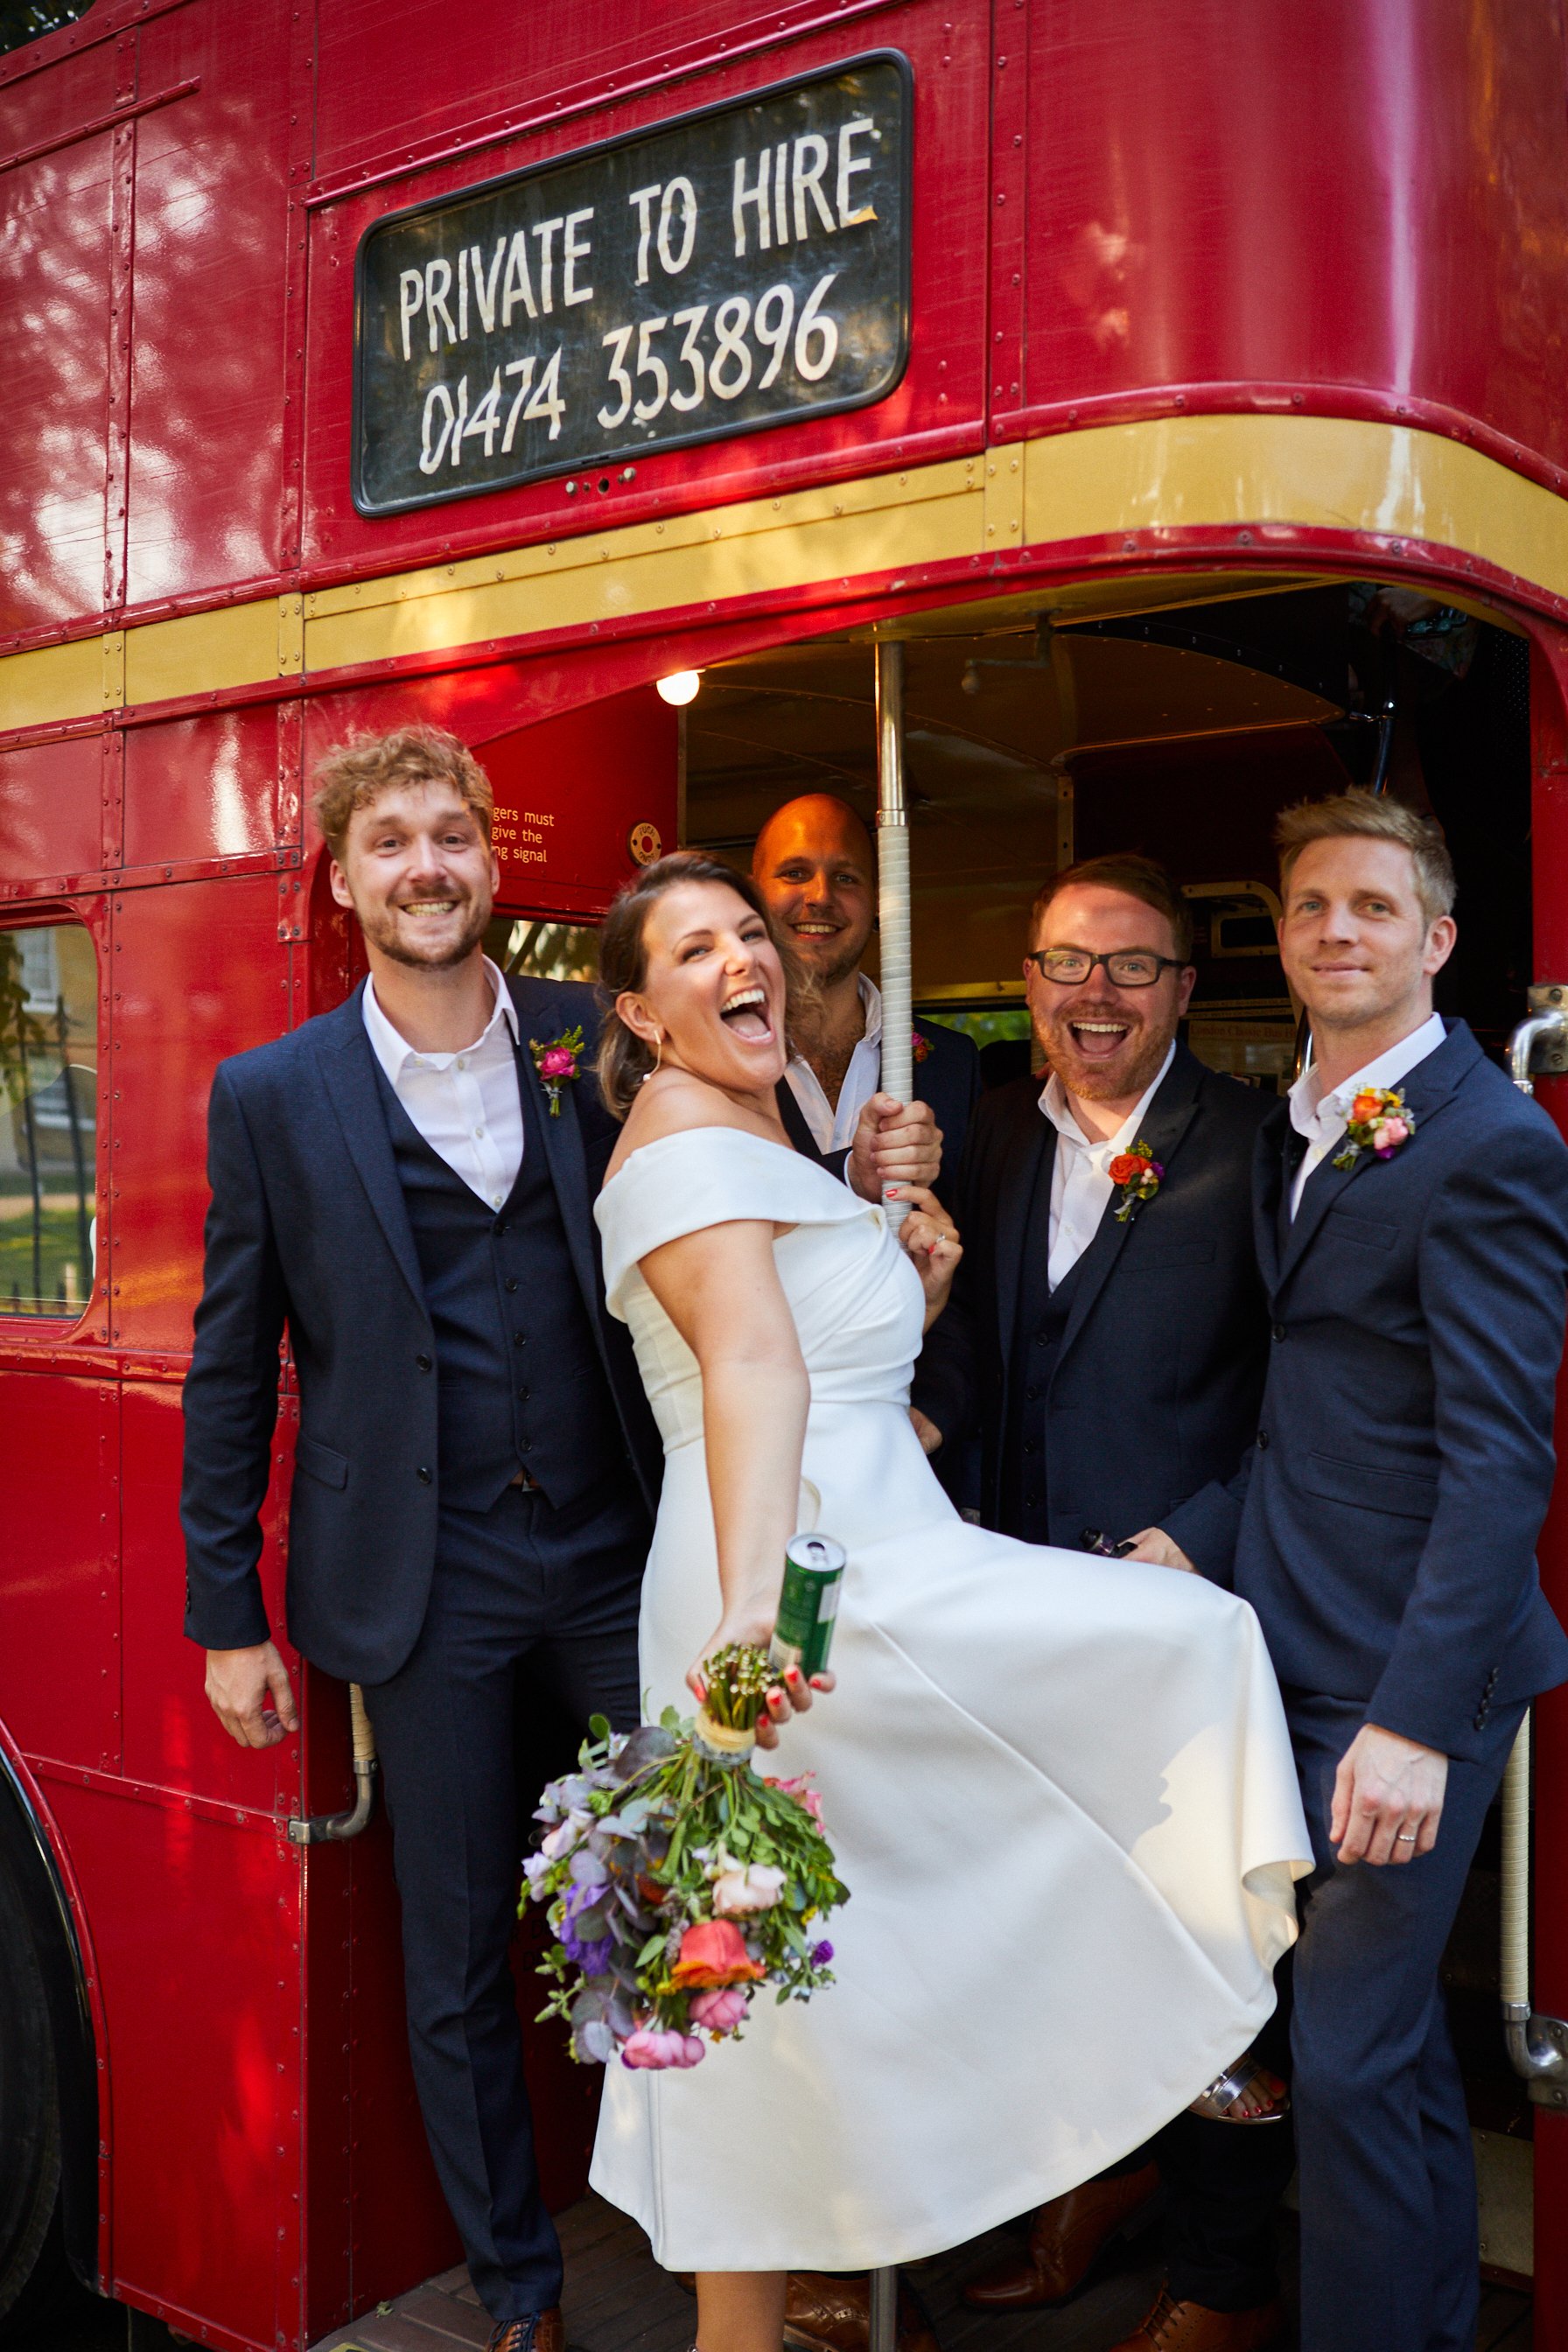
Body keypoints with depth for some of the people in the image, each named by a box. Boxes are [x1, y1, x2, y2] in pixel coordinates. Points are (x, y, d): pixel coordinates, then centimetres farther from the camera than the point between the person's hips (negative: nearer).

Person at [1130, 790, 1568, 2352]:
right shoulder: (1294, 1127, 13)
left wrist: (1417, 1719, -24)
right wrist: (1200, 1538, 3)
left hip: (1403, 1677, -8)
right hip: (1293, 1643, 8)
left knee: (1350, 2056, 0)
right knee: (1397, 2040, 21)